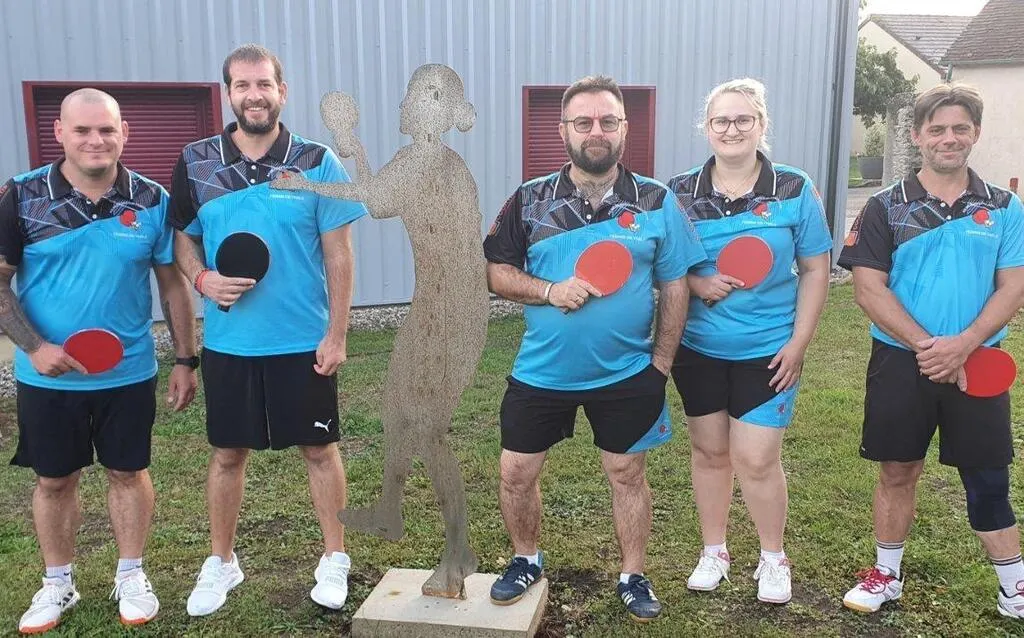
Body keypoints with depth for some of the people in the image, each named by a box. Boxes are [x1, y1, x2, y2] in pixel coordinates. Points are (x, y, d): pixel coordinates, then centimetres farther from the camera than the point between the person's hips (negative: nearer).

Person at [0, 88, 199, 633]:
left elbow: (173, 284, 2)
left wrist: (186, 360, 1)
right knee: (53, 480, 13)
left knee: (128, 471, 12)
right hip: (47, 375, 0)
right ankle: (57, 583, 32)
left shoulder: (151, 200, -3)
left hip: (129, 372, 1)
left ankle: (130, 576, 30)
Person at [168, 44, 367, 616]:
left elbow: (338, 255, -5)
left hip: (305, 341, -2)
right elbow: (183, 241, 9)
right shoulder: (196, 164, 0)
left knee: (320, 447, 9)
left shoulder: (317, 163, -5)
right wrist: (203, 278, -13)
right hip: (227, 343, 2)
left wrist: (337, 334, -9)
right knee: (228, 452, 13)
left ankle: (335, 559, 26)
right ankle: (221, 563, 31)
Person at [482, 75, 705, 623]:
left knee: (627, 474, 13)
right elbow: (495, 272, 0)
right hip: (540, 372, 1)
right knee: (516, 473, 9)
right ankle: (526, 560, 35)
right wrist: (550, 291, -18)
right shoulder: (529, 201, -3)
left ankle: (633, 577, 33)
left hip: (628, 375, -1)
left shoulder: (656, 202, -3)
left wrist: (661, 363, -2)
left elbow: (675, 287, 0)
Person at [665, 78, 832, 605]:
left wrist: (798, 343, -6)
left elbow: (815, 270, -1)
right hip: (697, 348, 2)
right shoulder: (680, 193, -2)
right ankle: (713, 551, 32)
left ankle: (773, 558, 24)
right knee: (709, 450, 12)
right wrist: (696, 283, -16)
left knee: (756, 458, -1)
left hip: (767, 349, -2)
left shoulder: (795, 190, -4)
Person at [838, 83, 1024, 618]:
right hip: (900, 362, -1)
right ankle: (887, 575, 27)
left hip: (977, 363, 1)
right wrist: (924, 345, -16)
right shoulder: (886, 207, -1)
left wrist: (962, 345, -17)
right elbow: (868, 289, -7)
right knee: (898, 472, 10)